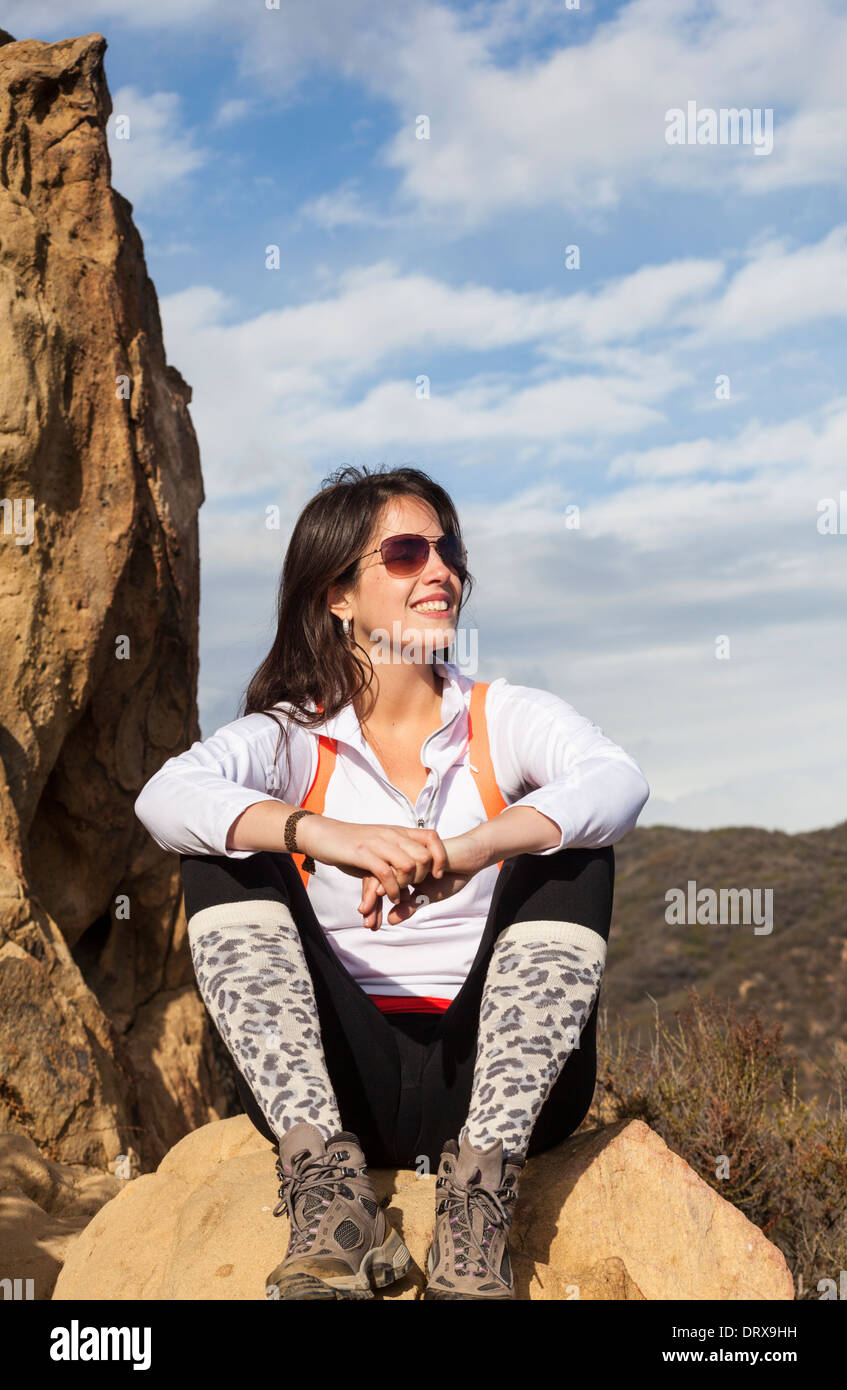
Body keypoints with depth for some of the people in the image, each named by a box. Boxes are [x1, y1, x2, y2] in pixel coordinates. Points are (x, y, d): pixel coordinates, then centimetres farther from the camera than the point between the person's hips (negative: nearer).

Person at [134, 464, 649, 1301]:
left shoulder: (505, 718, 6)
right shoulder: (290, 737, 4)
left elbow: (620, 781, -17)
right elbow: (165, 798, -18)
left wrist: (471, 847, -36)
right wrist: (327, 834, -38)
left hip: (491, 1071, 0)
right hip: (338, 1076, 0)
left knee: (572, 858, -18)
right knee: (226, 861, -15)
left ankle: (480, 1190, -28)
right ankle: (326, 1183, -29)